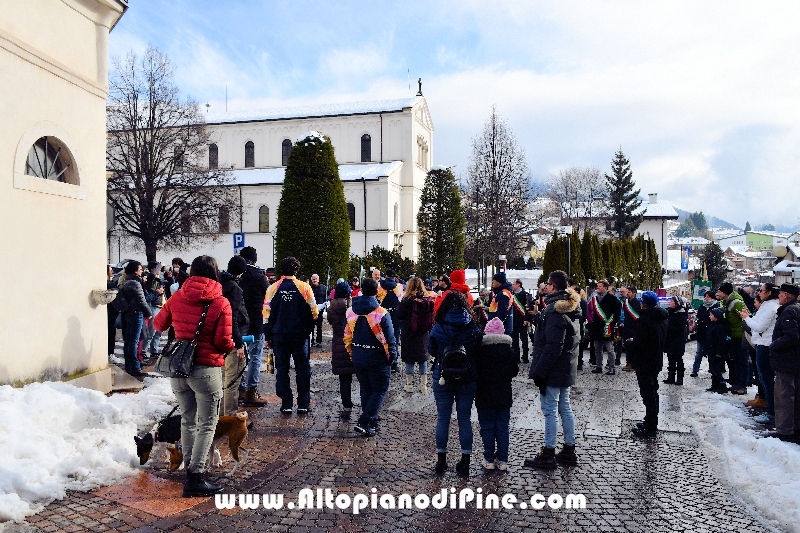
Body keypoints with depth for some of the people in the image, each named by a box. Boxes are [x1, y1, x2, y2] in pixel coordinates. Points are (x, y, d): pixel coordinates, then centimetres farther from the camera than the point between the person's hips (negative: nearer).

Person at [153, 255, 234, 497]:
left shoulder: (177, 297, 1)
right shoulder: (221, 303, -11)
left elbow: (159, 324, 16)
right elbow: (223, 342, -14)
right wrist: (231, 347, 9)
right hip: (206, 369, -5)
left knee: (188, 420, 20)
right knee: (207, 425, 4)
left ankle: (190, 466, 31)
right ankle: (195, 479, 1)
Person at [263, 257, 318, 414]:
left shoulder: (273, 288, 0)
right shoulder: (304, 287, -3)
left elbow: (267, 313, 0)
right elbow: (313, 312, -3)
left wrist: (268, 336, 6)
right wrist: (308, 329, 13)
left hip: (279, 335, 1)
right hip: (299, 334, -1)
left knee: (282, 369, 8)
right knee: (302, 368, 7)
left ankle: (286, 404, 9)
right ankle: (303, 404, 8)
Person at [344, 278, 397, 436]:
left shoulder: (351, 311, 0)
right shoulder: (381, 313, -17)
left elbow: (347, 336, 7)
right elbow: (389, 338, -15)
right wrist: (392, 356, -1)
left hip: (358, 357, 6)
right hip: (377, 359, -6)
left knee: (365, 389, 18)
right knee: (380, 390, 6)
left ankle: (371, 423, 25)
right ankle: (365, 422, -3)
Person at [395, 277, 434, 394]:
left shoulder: (407, 300, -15)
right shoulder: (428, 299, -5)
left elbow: (399, 316, -11)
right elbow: (432, 315, 3)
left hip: (409, 334, -3)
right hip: (424, 334, 3)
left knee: (409, 360, 7)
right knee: (423, 358, 13)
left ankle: (409, 384, 12)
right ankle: (423, 385, 16)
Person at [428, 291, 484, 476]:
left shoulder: (438, 328, -9)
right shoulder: (473, 328, -6)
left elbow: (431, 351, 1)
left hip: (443, 379, -1)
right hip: (468, 380, 1)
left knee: (442, 418, 10)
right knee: (464, 419, 10)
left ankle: (441, 460, 18)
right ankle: (465, 462, 16)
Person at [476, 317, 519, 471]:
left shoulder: (480, 351, -13)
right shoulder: (509, 351, -3)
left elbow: (475, 372, -9)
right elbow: (515, 372, 6)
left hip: (485, 396, -3)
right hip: (504, 396, 3)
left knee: (487, 428, 7)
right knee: (503, 428, 11)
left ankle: (489, 460, 13)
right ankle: (502, 460, 16)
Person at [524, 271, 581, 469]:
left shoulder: (555, 310, -20)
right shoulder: (571, 308, 11)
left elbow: (553, 346, -24)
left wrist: (539, 371, -19)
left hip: (553, 370, -10)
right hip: (567, 369, 10)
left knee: (550, 410, -1)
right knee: (565, 408, 17)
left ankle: (548, 454, 8)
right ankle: (569, 451, 27)